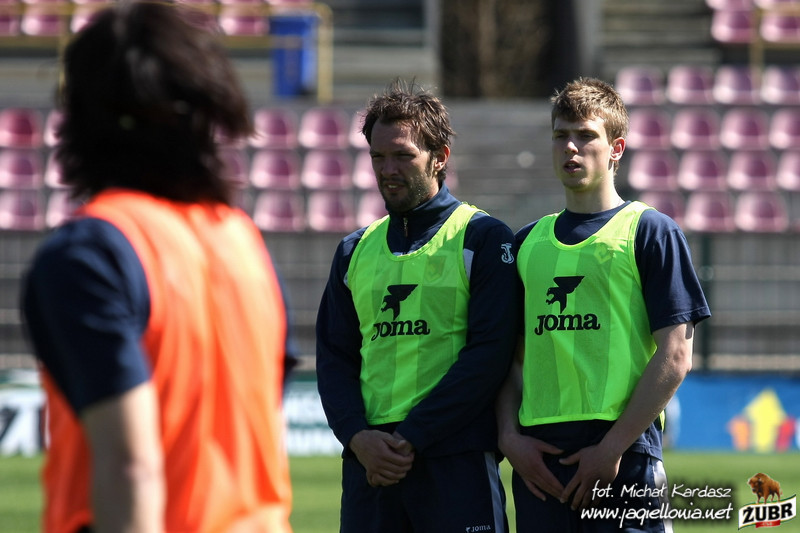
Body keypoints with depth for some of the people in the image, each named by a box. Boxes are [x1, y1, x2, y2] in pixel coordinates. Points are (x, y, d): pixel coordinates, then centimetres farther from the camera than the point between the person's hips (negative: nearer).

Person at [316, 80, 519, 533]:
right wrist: (359, 436, -6)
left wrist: (411, 438, -12)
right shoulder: (356, 251, 17)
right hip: (368, 462, 5)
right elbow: (333, 357, 13)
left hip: (457, 460, -4)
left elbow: (490, 354, -8)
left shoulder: (483, 239, 1)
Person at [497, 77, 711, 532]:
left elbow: (675, 358, -5)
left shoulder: (651, 232, 2)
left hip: (624, 460, -4)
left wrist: (612, 447, -10)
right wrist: (510, 436, 1)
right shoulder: (528, 243, 17)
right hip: (538, 456, 5)